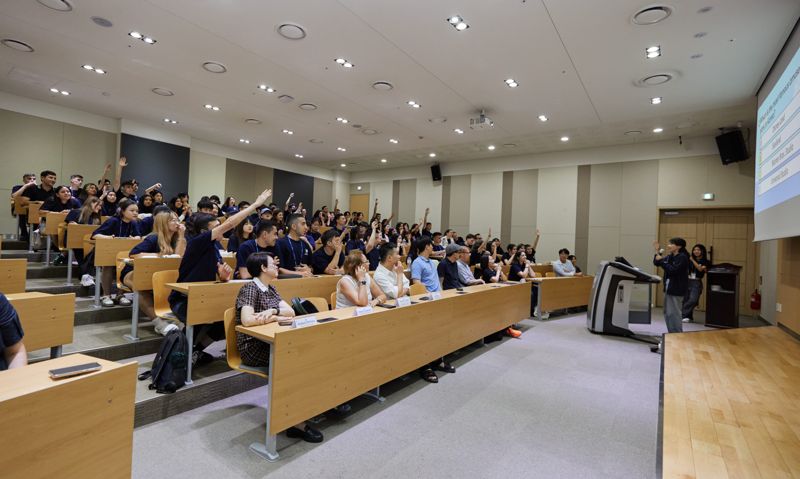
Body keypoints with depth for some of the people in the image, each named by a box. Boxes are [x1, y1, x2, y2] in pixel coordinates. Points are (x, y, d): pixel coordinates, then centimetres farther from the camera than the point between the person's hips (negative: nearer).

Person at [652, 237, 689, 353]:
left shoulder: (682, 257, -14)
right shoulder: (670, 256, 10)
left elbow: (672, 270, -23)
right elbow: (657, 263, 11)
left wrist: (661, 260, -20)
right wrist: (658, 253, -1)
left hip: (676, 289, -9)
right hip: (669, 288, 9)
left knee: (673, 314, -6)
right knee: (667, 313, 15)